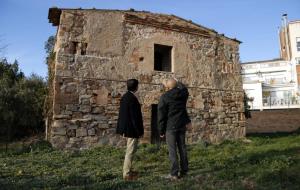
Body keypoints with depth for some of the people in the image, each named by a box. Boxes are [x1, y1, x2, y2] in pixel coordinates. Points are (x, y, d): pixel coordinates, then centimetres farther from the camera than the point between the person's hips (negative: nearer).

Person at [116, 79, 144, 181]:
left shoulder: (125, 96, 7)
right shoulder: (132, 99, -22)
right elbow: (135, 117, -22)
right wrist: (140, 131, -15)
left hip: (126, 128, 10)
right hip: (132, 129, -10)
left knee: (130, 150, 22)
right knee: (130, 151, 1)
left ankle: (128, 170, 33)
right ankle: (127, 174, 13)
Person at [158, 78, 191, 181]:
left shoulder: (164, 97, -11)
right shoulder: (183, 93, 1)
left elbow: (161, 115, -9)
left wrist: (161, 130, -3)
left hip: (170, 127, -5)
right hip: (182, 126, 5)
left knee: (172, 150, -1)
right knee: (182, 147, 14)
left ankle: (174, 173, 2)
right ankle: (184, 170, 23)